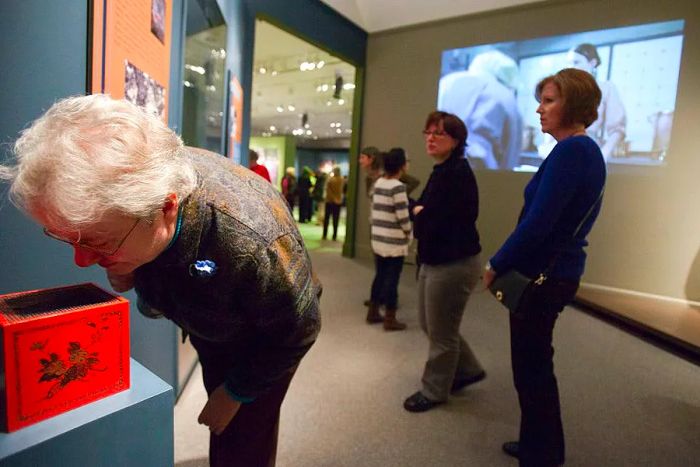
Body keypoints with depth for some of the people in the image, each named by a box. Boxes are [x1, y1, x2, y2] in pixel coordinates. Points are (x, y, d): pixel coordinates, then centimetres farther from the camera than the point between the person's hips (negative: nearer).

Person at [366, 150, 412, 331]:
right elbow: (402, 216, -16)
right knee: (392, 279, 2)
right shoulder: (398, 187, -16)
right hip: (394, 241, -7)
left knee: (380, 275, 17)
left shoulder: (378, 183, 7)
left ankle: (373, 312, 26)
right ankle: (390, 319, 11)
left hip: (378, 238, 7)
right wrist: (409, 235, -2)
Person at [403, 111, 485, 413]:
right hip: (435, 261, 10)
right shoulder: (441, 171, 12)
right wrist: (422, 214, -9)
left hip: (454, 264, -10)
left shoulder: (457, 173, -20)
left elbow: (429, 223, -24)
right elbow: (423, 211, 12)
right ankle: (468, 369, 40)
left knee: (441, 332, 7)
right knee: (429, 323, 21)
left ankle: (434, 390, 28)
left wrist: (419, 214, -4)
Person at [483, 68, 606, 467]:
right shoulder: (588, 151, 13)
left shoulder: (570, 150, -19)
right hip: (560, 269, 10)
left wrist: (496, 265, -11)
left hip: (542, 274, -10)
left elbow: (537, 223, -25)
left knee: (531, 370, 5)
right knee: (537, 364, 21)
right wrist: (506, 262, 14)